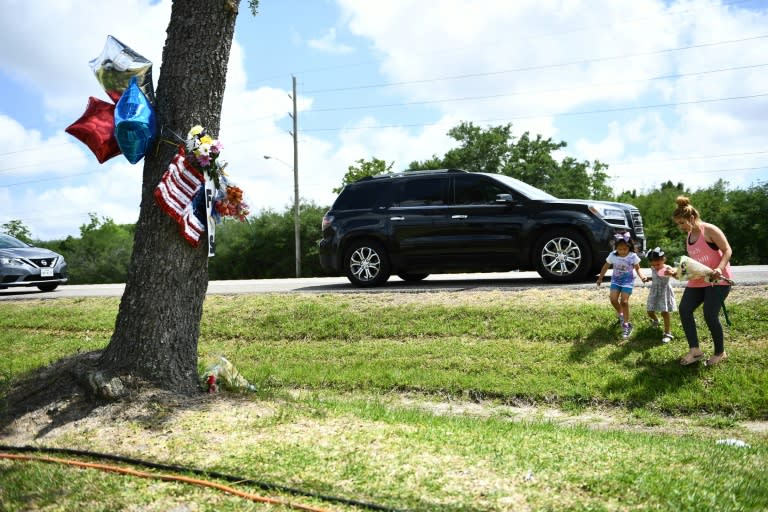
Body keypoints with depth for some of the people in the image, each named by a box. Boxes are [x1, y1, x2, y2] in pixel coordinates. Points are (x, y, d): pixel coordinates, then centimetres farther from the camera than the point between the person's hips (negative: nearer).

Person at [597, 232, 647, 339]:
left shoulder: (633, 256, -15)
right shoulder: (612, 255, -10)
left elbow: (637, 268, -5)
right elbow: (606, 267, 3)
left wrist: (641, 276, -25)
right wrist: (600, 278, 10)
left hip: (628, 281, -3)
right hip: (616, 280, 3)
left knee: (624, 301, -11)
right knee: (613, 299, -12)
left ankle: (626, 324, 3)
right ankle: (620, 314, 20)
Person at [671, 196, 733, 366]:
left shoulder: (710, 230, -12)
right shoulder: (689, 236, 11)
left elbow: (727, 250, -14)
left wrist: (720, 268, -29)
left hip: (717, 279, -8)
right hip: (698, 280, 8)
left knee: (710, 315, -13)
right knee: (684, 309, -5)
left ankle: (720, 353, 8)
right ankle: (695, 350, 0)